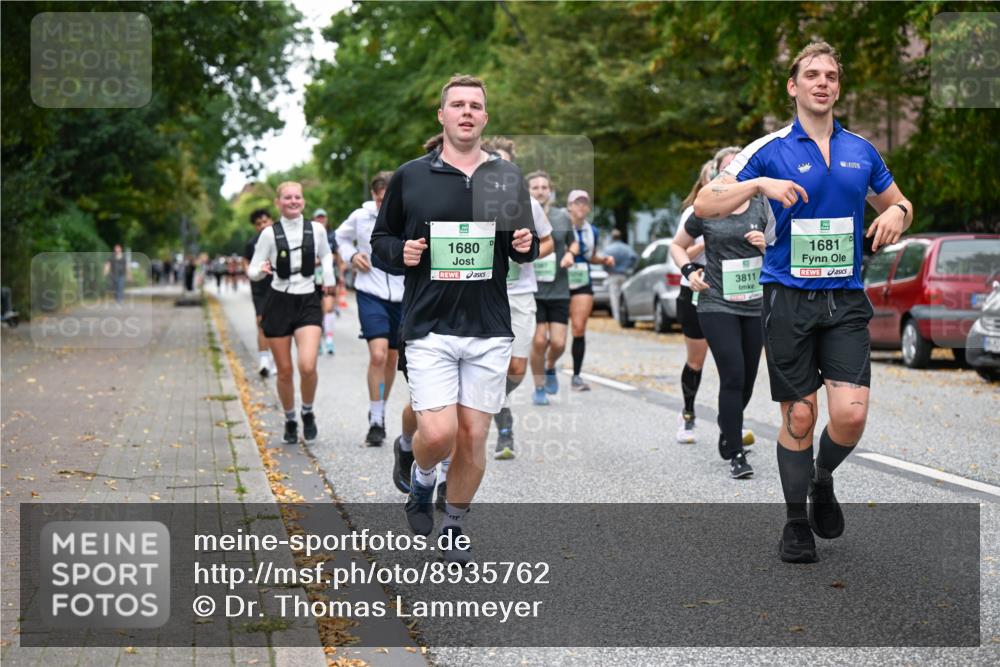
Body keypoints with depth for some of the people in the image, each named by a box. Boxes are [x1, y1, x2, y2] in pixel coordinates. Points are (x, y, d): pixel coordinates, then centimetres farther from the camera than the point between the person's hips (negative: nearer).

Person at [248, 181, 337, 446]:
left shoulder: (316, 229, 2)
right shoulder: (270, 234, -3)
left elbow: (326, 255, 23)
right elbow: (252, 271, 0)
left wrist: (329, 277, 5)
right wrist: (262, 270, -22)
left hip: (308, 303, 0)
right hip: (279, 303, 0)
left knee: (307, 366, -18)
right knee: (284, 371, 4)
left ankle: (308, 412, 9)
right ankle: (290, 421, 26)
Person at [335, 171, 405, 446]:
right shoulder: (361, 217, -4)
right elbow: (341, 237, 16)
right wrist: (351, 256, -1)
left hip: (403, 297, 2)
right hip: (371, 294, -1)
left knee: (392, 359, 12)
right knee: (378, 354, -17)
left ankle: (379, 412, 33)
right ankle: (376, 421, -8)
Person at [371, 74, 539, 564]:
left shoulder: (508, 178, 7)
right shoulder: (410, 176, 2)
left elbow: (528, 251, 15)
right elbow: (380, 239, 11)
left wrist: (525, 245, -8)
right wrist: (400, 252, -11)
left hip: (490, 330, 2)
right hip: (429, 327, -2)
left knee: (473, 437, 4)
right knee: (438, 433, -13)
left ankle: (455, 524, 26)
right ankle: (421, 480, 21)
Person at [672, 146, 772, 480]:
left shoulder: (761, 207, 7)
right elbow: (677, 245, 14)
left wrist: (765, 245, -10)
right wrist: (689, 270, -4)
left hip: (755, 304, 3)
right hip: (717, 305, -3)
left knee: (747, 379, 10)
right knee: (733, 376, -13)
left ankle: (727, 426, 39)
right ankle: (736, 455, -8)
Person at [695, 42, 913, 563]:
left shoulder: (862, 151, 10)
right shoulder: (769, 150, 0)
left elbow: (897, 202, 24)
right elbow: (704, 205, -4)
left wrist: (897, 213, 0)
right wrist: (759, 185, -19)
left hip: (846, 298, 3)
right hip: (788, 298, -2)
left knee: (851, 413, -10)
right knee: (799, 417, 1)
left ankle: (823, 481, 22)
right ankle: (797, 521, 18)